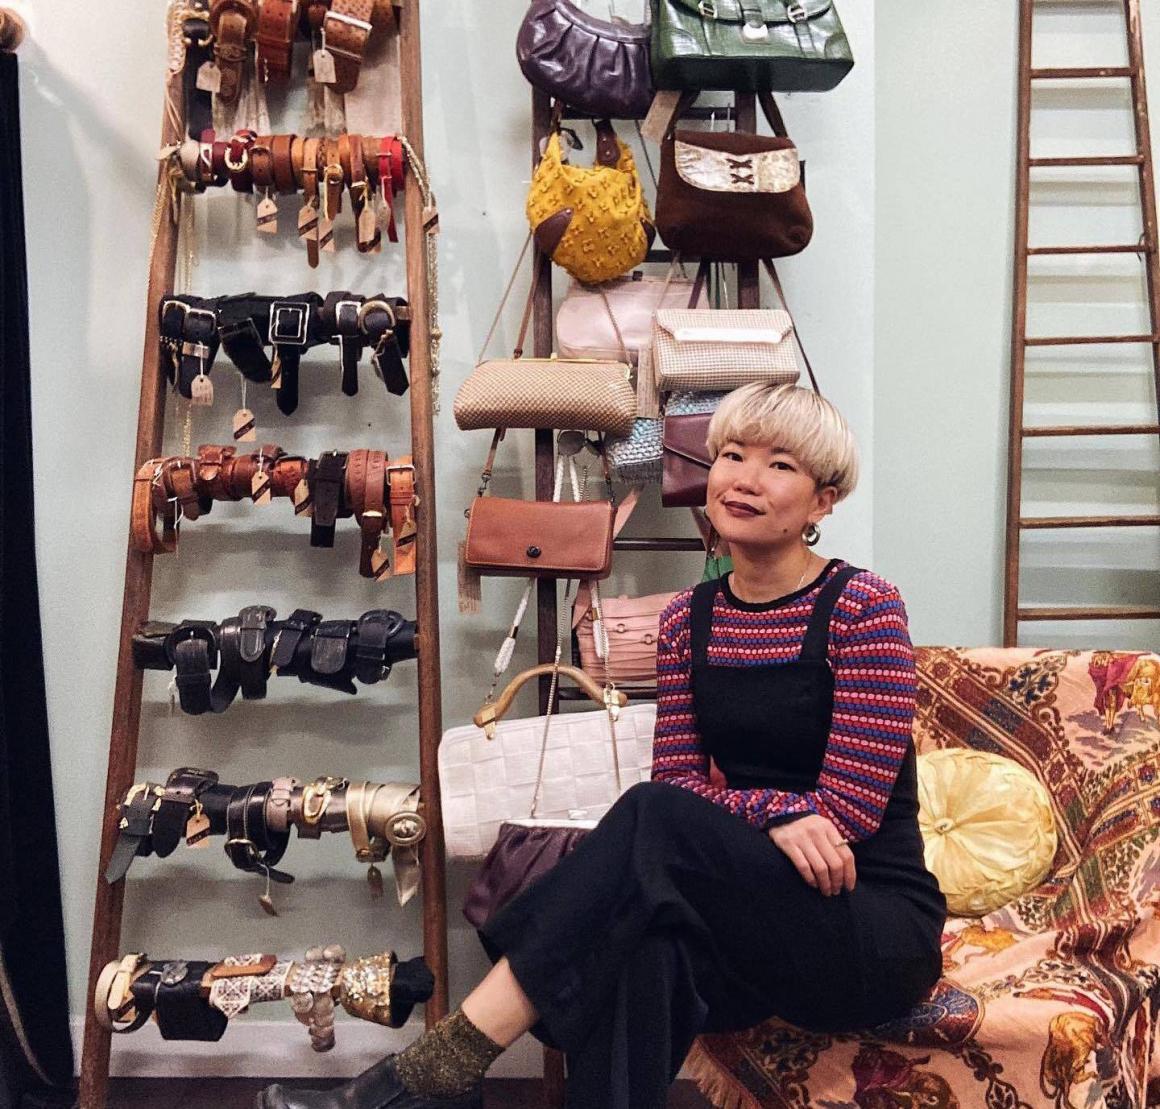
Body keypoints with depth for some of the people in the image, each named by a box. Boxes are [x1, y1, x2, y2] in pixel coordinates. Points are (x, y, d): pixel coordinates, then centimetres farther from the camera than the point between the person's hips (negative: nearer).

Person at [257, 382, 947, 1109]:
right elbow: (677, 779, 0)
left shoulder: (863, 607, -9)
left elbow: (850, 806, -13)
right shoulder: (689, 620, 6)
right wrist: (770, 812, -19)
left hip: (879, 929, -4)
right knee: (647, 940, -33)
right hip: (751, 912, 4)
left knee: (653, 822, -30)